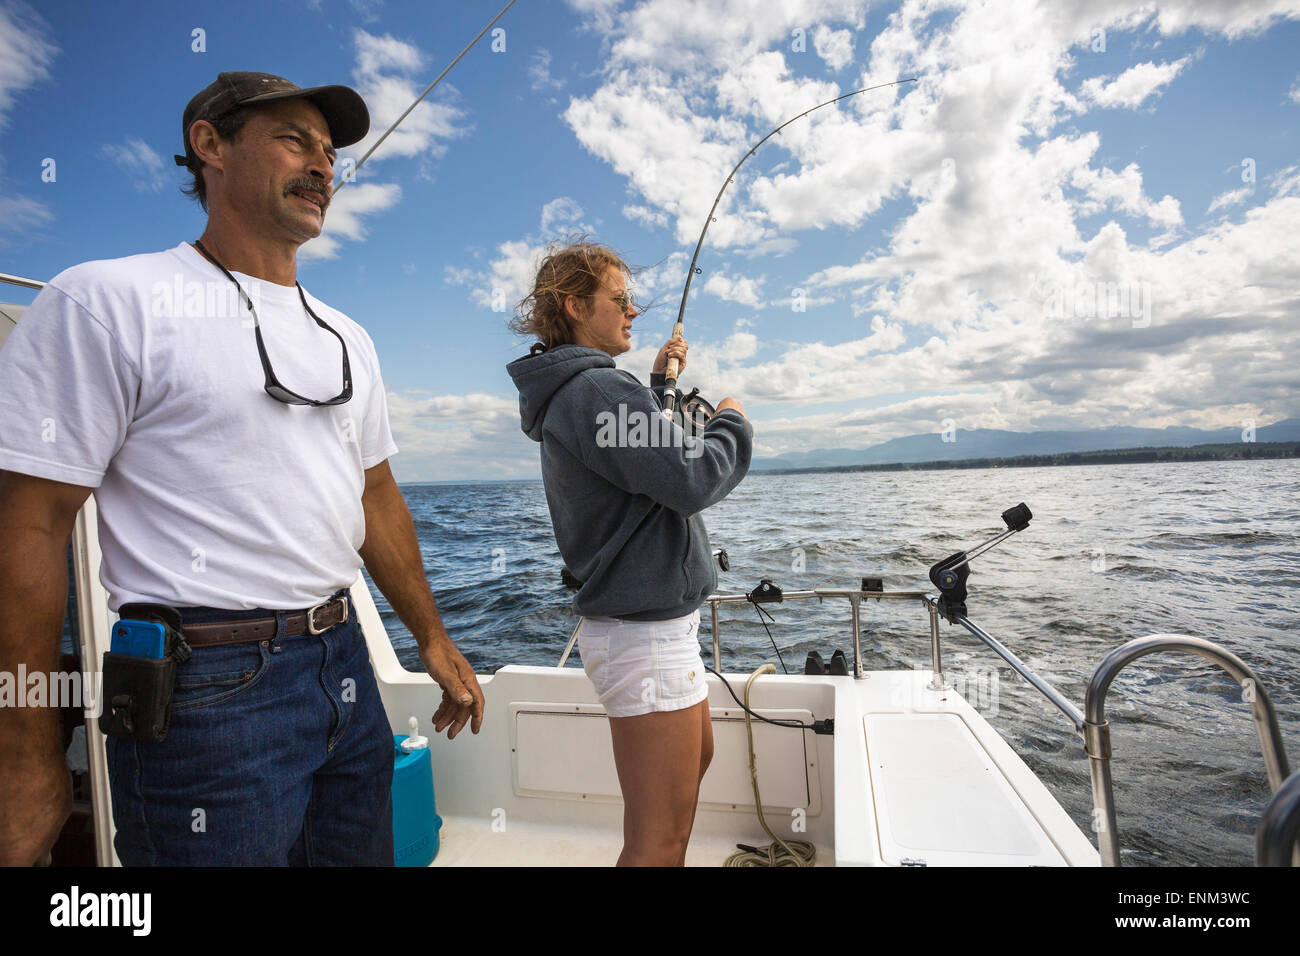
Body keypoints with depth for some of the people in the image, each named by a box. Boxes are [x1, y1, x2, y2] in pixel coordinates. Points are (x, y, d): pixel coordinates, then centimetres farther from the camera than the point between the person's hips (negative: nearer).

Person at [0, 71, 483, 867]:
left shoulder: (347, 338, 12)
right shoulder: (107, 302, -7)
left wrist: (433, 640, 14)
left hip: (346, 664, 7)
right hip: (209, 687, -6)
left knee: (366, 850, 19)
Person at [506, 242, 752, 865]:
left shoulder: (571, 393, 14)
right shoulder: (598, 389, -19)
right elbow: (692, 479, -24)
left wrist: (657, 383, 22)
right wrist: (732, 423, -5)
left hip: (654, 618, 11)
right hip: (644, 628, -11)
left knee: (695, 756, 30)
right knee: (657, 838, -1)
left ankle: (669, 860, 49)